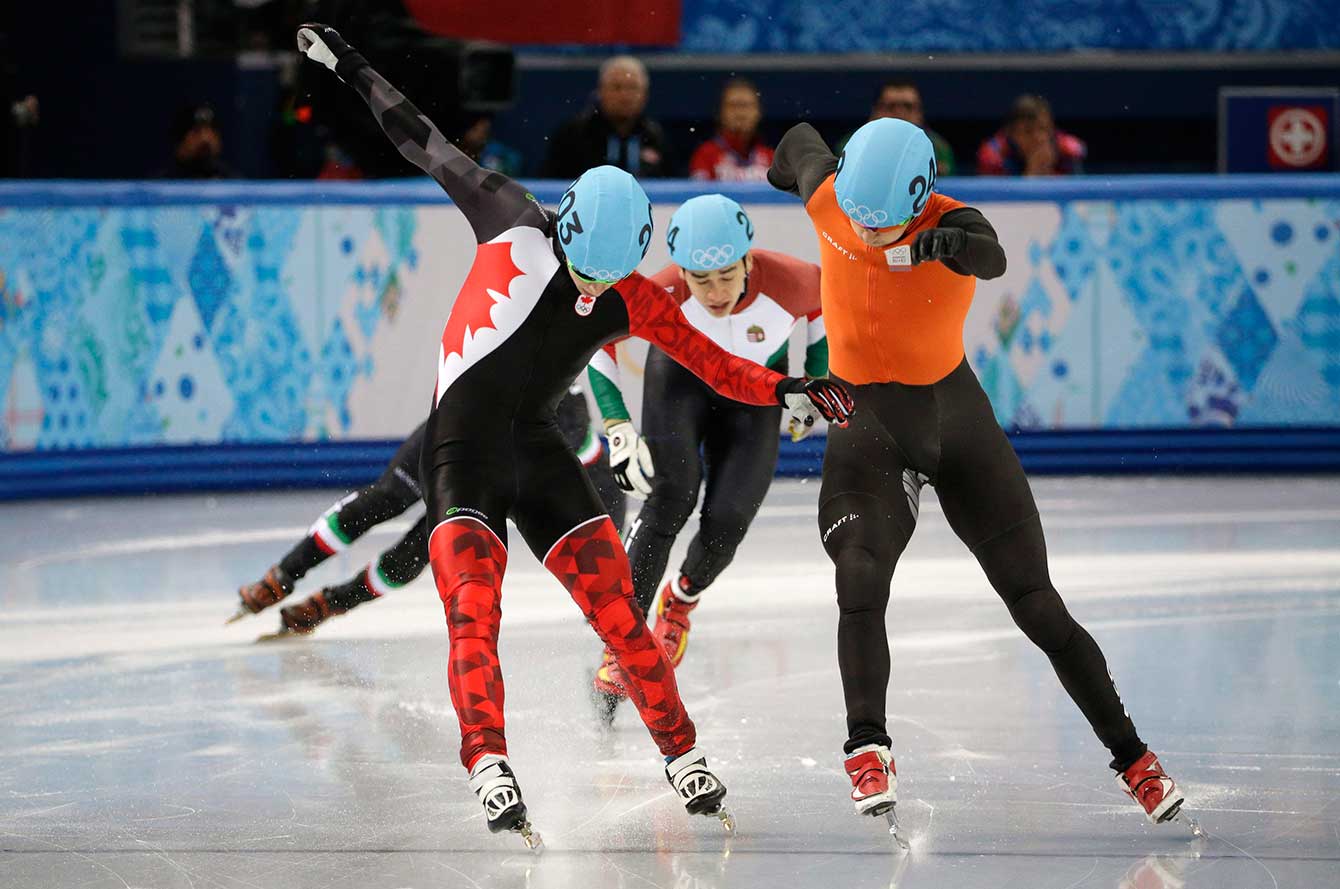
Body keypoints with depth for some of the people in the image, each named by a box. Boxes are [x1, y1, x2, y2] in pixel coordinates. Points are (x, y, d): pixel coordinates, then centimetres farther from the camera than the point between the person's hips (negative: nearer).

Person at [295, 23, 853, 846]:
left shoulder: (633, 299, 1)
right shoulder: (511, 221, -5)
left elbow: (712, 362, 3)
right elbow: (429, 146, 3)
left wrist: (785, 390, -14)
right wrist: (352, 69, 8)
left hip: (539, 453, 3)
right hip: (462, 453, -2)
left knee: (619, 612, -2)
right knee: (473, 616, -20)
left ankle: (684, 757, 10)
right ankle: (490, 769, -27)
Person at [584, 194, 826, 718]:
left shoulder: (787, 282, -34)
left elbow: (826, 298, -8)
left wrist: (812, 383, -1)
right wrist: (618, 429, -21)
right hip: (680, 375, -1)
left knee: (726, 523, -11)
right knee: (672, 495, -23)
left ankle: (682, 598, 24)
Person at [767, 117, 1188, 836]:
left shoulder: (949, 223, -22)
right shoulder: (828, 200, -13)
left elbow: (992, 259, -46)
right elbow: (804, 142, 10)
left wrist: (949, 246, -69)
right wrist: (787, 163, 34)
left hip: (955, 420, -1)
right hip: (864, 429, 1)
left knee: (1035, 603, 0)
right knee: (859, 581, -26)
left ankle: (1132, 758, 9)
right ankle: (867, 751, -22)